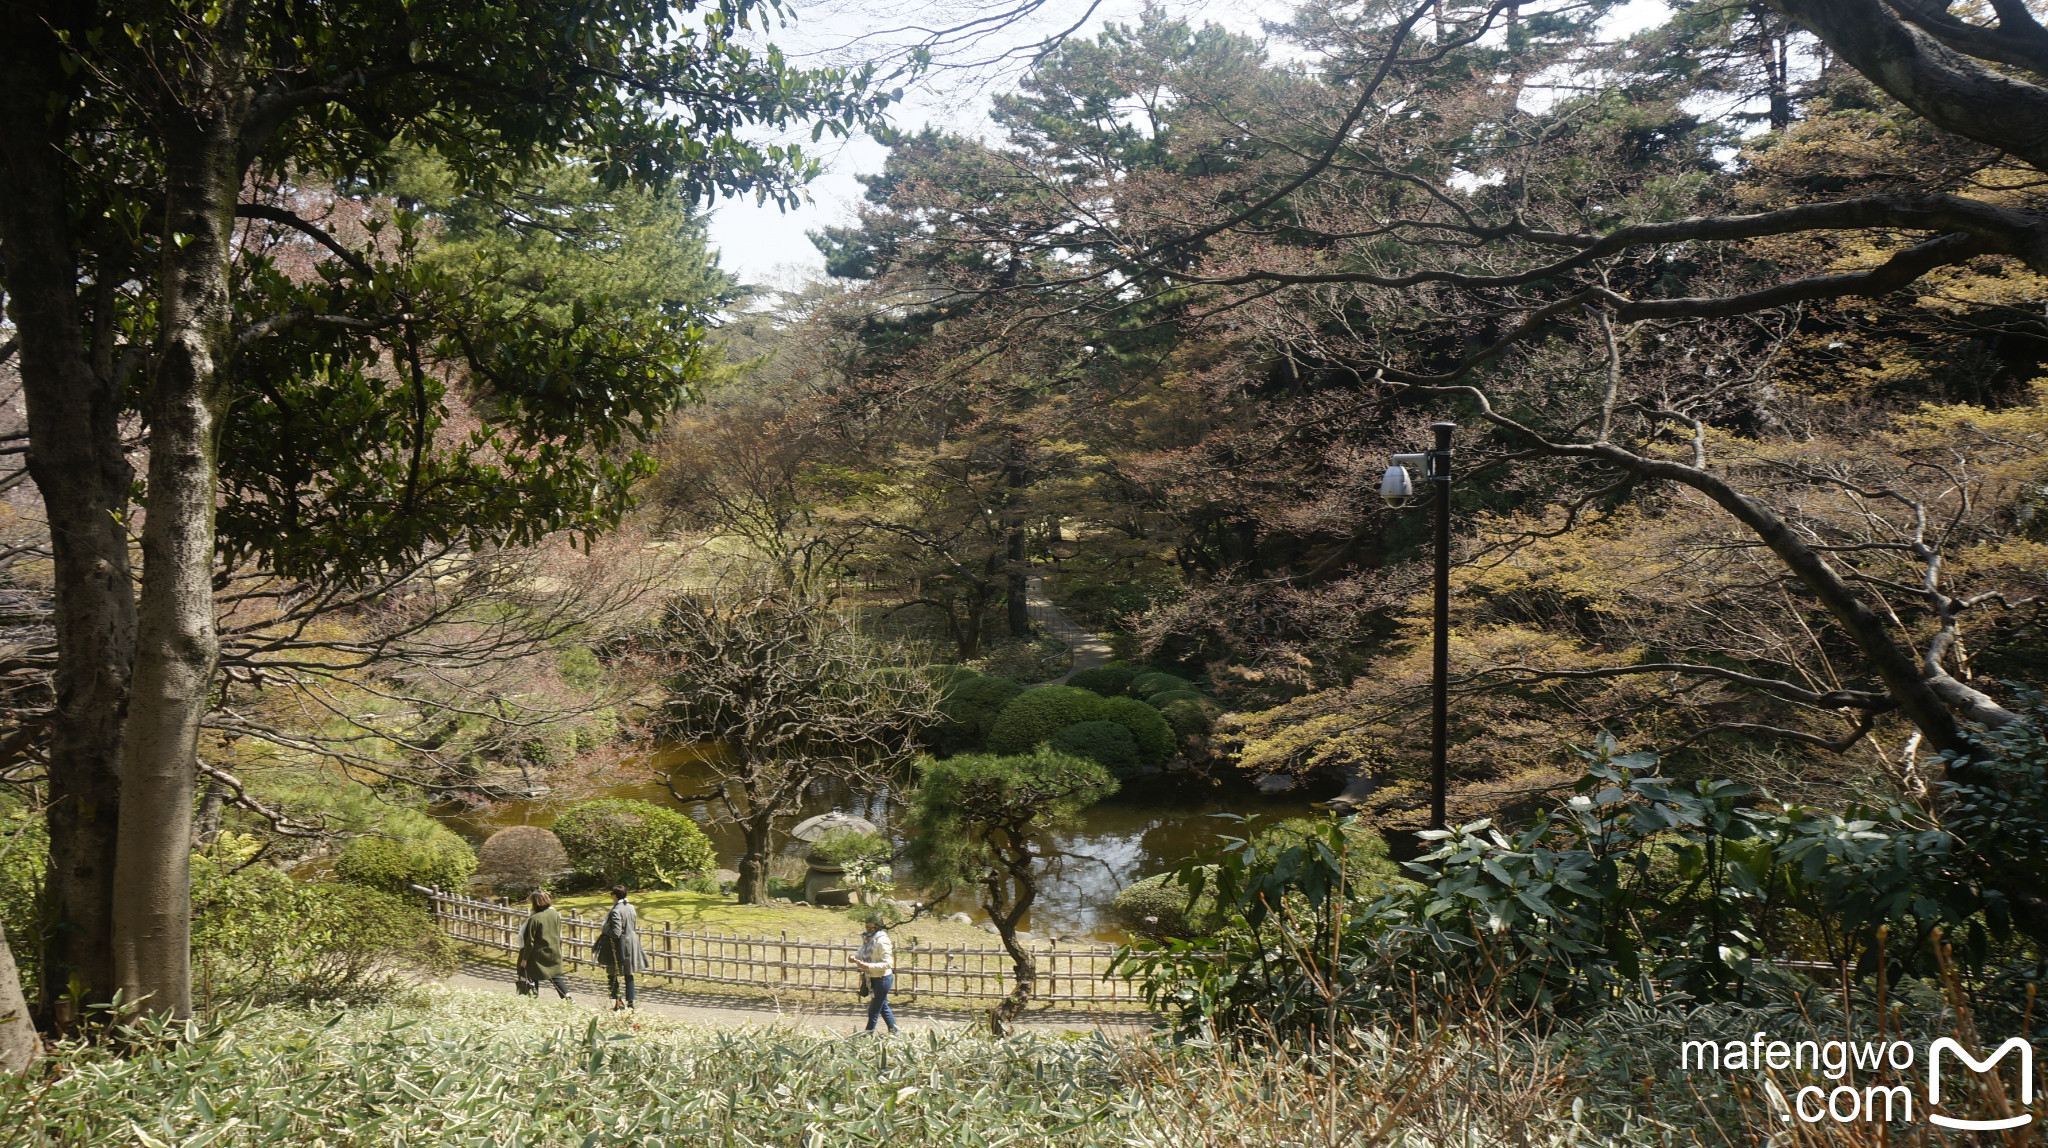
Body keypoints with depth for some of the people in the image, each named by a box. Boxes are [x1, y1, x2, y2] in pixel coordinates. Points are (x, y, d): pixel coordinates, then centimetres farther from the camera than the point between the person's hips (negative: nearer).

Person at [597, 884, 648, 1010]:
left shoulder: (616, 911, -19)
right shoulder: (631, 908, 4)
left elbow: (616, 933, -22)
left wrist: (603, 933, -7)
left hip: (619, 948, -7)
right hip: (632, 945, 7)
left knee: (612, 976, 4)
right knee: (628, 975, 14)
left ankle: (614, 1003, 5)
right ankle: (630, 1002, 17)